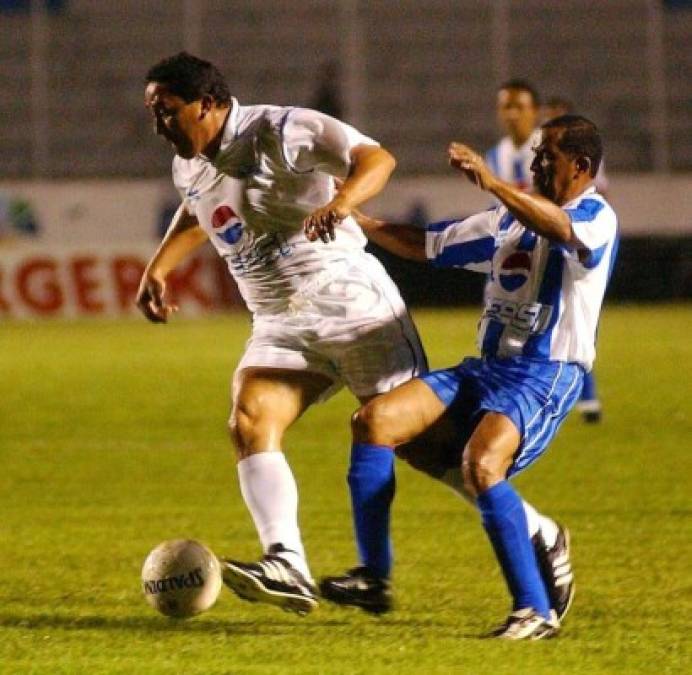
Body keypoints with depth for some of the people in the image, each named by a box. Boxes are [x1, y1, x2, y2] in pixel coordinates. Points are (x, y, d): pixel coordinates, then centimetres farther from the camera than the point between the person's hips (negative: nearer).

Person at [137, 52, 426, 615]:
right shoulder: (190, 167, 8)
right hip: (280, 327, 7)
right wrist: (158, 269, 21)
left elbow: (378, 159, -25)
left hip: (353, 306, -7)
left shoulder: (284, 132, -16)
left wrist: (339, 203, -43)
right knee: (250, 423, -18)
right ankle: (287, 568, -30)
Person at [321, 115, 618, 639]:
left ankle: (537, 609, -24)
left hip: (546, 376, -8)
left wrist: (492, 183, -41)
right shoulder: (511, 218, 20)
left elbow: (561, 229, -30)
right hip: (485, 369, 8)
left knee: (480, 465, -33)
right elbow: (429, 245, 27)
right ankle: (373, 579, -3)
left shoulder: (598, 217, -5)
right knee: (375, 421, -9)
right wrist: (356, 221, 17)